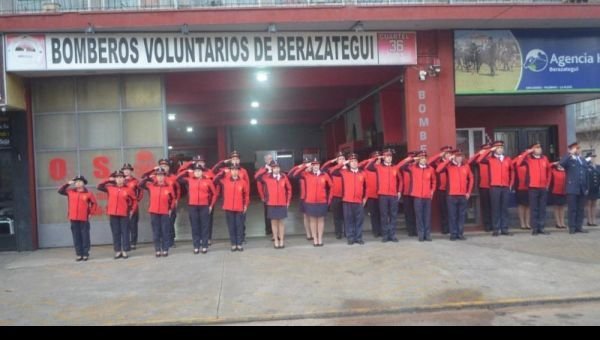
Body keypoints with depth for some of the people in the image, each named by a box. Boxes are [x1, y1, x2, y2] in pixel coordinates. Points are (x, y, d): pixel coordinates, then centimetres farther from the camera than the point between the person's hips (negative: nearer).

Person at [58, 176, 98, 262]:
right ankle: (79, 254, 13)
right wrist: (68, 184, 3)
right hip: (73, 219, 3)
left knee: (85, 237, 0)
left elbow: (94, 204, 4)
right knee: (76, 238, 6)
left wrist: (90, 212, -2)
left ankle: (86, 254, 7)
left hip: (84, 219, -3)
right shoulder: (70, 192, 8)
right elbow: (60, 191, 13)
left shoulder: (88, 193, -1)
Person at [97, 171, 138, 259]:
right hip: (113, 214, 2)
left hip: (124, 214, -2)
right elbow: (99, 187, 6)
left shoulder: (128, 189, -1)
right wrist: (108, 180, 1)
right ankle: (117, 251, 13)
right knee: (115, 233, 6)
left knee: (125, 232, 2)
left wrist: (132, 210, 0)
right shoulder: (110, 188, 5)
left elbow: (135, 200, 5)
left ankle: (125, 251, 8)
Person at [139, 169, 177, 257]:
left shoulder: (169, 187, 0)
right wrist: (148, 177, -6)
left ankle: (165, 250, 9)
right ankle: (157, 250, 12)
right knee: (156, 232, 5)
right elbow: (141, 185, 2)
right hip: (154, 212, 1)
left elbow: (173, 198, 8)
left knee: (165, 232, 2)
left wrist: (171, 209, 3)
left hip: (165, 212, -1)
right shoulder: (151, 186, 3)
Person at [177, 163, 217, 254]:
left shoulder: (208, 181, 0)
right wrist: (187, 171, -1)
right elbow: (178, 178, 2)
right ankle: (196, 247, 11)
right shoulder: (189, 180, 4)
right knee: (195, 227, 5)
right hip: (192, 207, 1)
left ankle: (205, 246, 10)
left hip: (204, 207, -1)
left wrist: (211, 205, 2)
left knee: (205, 226, 4)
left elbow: (214, 193, 5)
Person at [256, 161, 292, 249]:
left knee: (281, 222, 8)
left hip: (282, 203, 1)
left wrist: (288, 201, 6)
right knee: (274, 222, 6)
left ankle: (282, 240, 15)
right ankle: (276, 240, 13)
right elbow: (258, 177, -15)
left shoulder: (284, 177, 0)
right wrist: (266, 168, -12)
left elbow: (289, 189, 7)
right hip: (271, 203, 0)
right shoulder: (267, 177, -2)